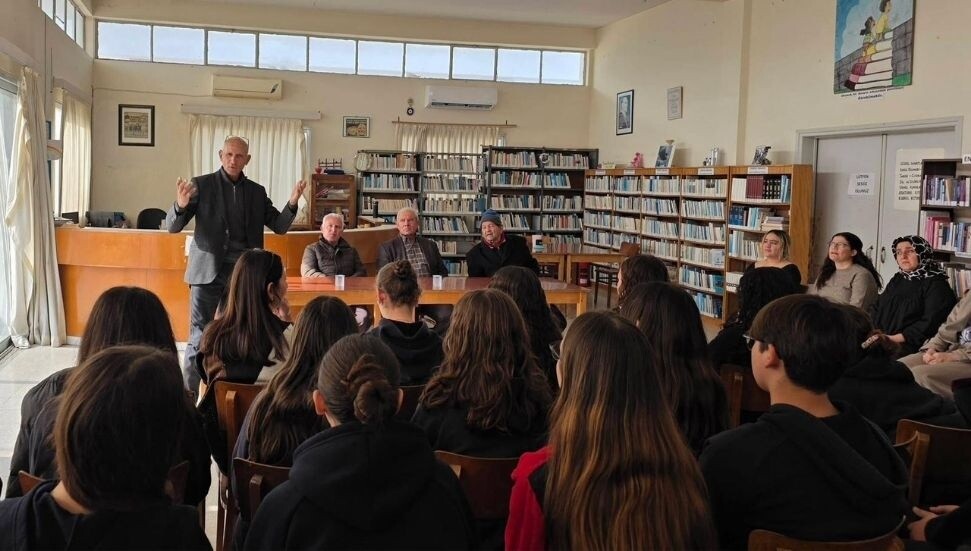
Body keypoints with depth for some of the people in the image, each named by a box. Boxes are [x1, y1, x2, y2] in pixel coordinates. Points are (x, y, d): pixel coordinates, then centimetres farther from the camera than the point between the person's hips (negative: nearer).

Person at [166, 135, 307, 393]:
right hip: (208, 272, -3)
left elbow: (280, 226, 10)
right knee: (199, 338, -2)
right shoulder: (201, 185, 2)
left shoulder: (257, 191, 11)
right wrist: (180, 205, -23)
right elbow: (172, 227, -1)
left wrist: (292, 203, -9)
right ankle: (189, 395, 5)